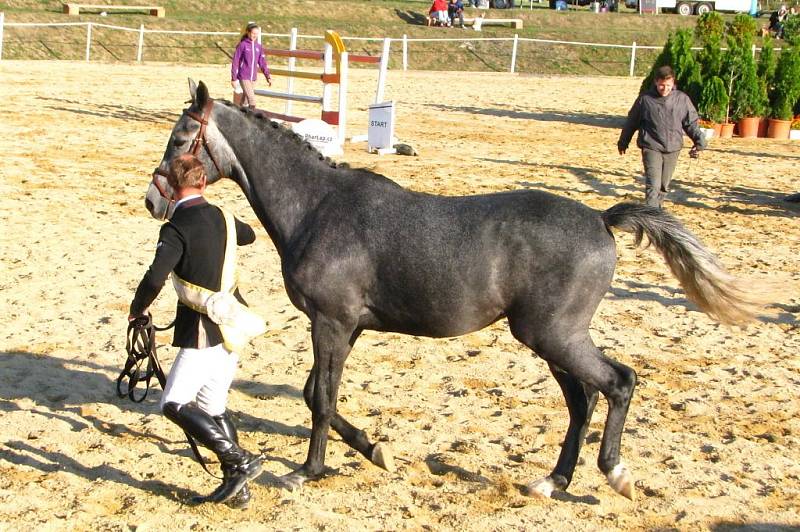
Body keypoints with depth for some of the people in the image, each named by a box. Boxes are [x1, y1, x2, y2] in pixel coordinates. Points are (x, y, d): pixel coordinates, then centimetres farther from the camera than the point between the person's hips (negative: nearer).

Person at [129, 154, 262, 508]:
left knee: (174, 404, -2)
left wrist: (137, 309, -8)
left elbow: (155, 279, -26)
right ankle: (235, 486, 16)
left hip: (204, 331, -8)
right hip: (234, 324, 8)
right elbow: (248, 236, 32)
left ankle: (241, 460, -9)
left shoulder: (176, 229, -15)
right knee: (213, 407, 16)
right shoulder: (222, 217, 8)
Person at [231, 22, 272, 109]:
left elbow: (262, 62, 10)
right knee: (252, 99, -14)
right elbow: (235, 62, -6)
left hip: (253, 78, 5)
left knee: (244, 101, 13)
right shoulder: (242, 45, -8)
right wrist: (234, 78, -8)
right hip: (244, 77, -5)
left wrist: (268, 76, 4)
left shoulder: (258, 46, 6)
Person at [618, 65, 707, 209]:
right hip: (651, 148, -3)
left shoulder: (682, 99, 2)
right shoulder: (645, 98, -2)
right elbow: (632, 122, 9)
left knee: (664, 185, 15)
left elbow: (691, 123, 9)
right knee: (653, 185, -15)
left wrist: (699, 141, -5)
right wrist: (623, 142, 17)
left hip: (673, 149, 3)